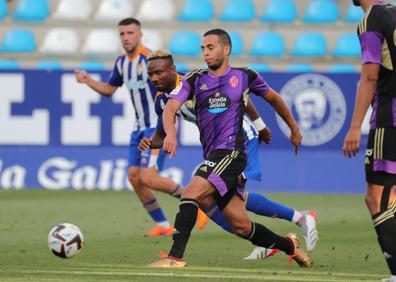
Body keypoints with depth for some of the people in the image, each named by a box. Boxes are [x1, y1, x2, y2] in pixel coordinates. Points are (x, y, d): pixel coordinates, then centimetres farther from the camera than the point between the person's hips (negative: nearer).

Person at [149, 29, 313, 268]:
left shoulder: (245, 76, 4)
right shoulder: (195, 79, 10)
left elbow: (273, 98, 21)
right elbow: (171, 107, -4)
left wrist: (294, 129, 30)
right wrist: (171, 133, -25)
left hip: (231, 152, -5)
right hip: (213, 157, 5)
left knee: (190, 194, -24)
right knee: (241, 225, 8)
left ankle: (176, 257, -26)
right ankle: (290, 246, 29)